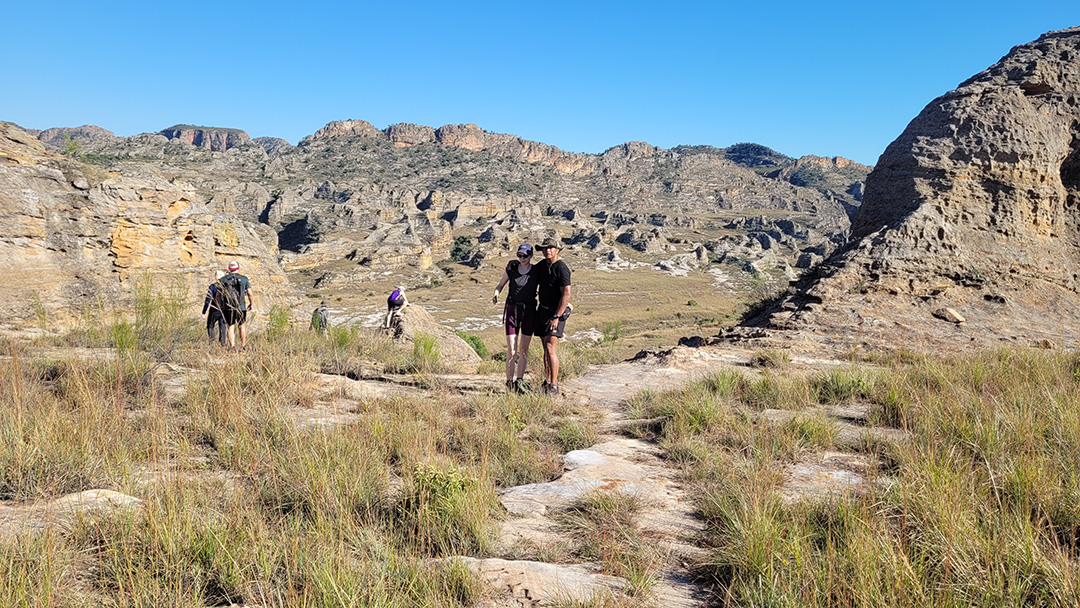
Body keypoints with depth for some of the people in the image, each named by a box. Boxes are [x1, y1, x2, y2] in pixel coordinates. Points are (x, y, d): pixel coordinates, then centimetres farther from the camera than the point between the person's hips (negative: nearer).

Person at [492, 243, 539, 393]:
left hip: (529, 311, 1)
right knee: (511, 350, -7)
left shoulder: (537, 271, -1)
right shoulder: (511, 269, 1)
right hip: (512, 309, -1)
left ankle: (519, 380, 18)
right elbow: (500, 284, 12)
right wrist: (496, 294, -9)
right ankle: (509, 381, 2)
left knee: (524, 349, 7)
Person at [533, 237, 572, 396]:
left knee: (550, 348, -15)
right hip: (542, 310, 8)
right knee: (546, 348, 10)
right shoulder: (541, 265, 8)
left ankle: (554, 386, -13)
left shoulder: (561, 268, -16)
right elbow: (534, 283, 28)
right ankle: (547, 382, 18)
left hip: (557, 311, -7)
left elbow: (566, 294, -21)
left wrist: (556, 317, -24)